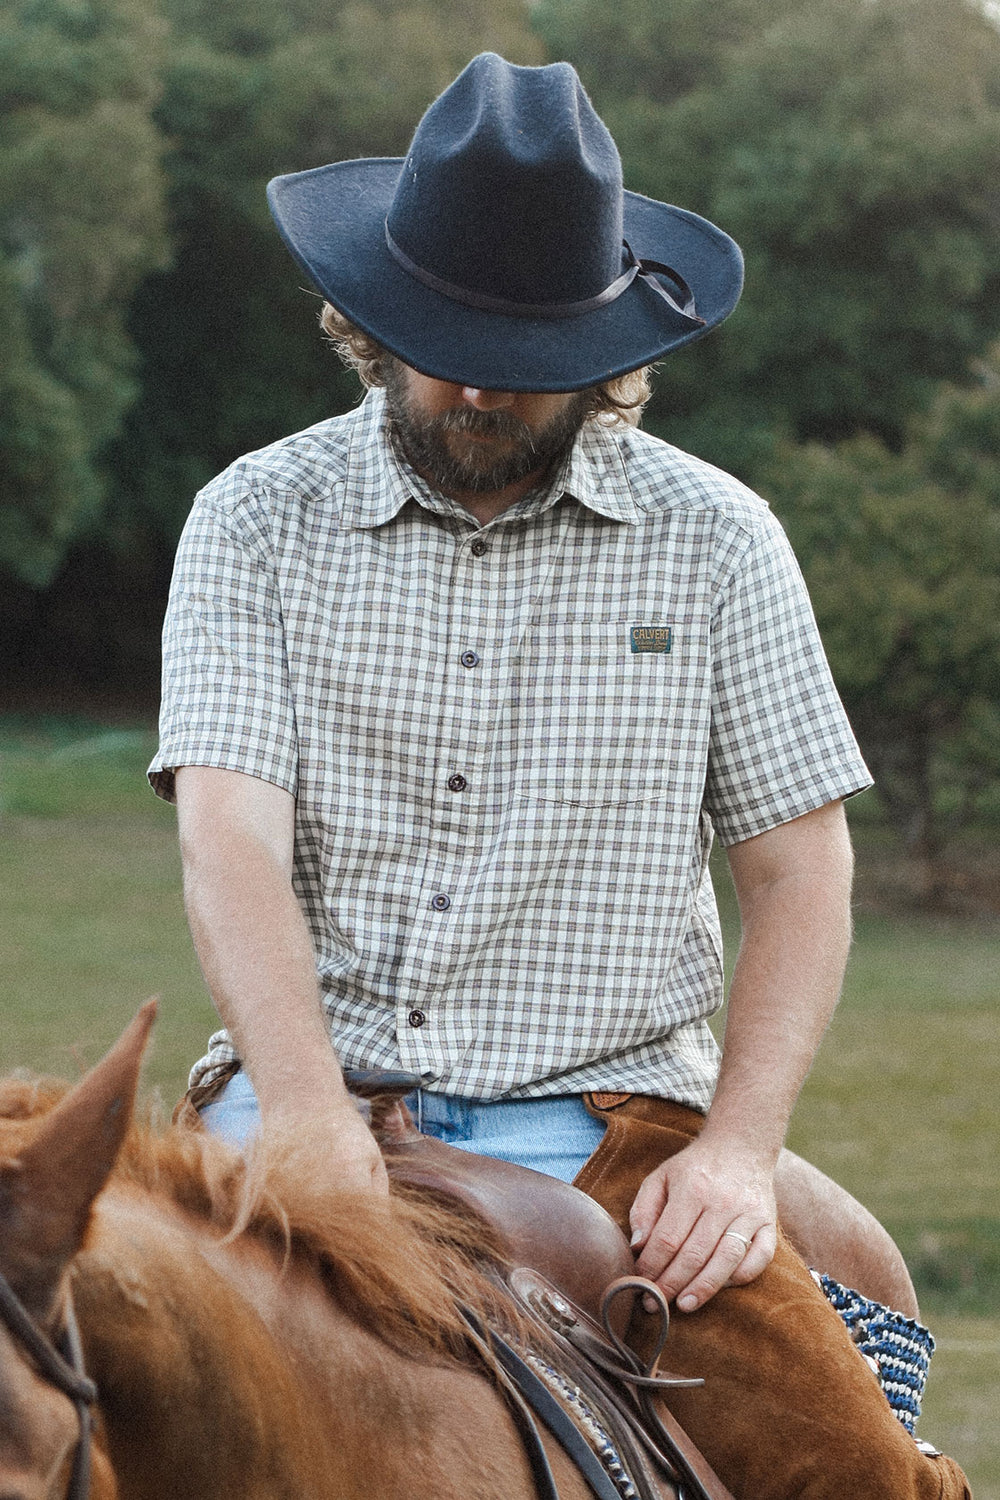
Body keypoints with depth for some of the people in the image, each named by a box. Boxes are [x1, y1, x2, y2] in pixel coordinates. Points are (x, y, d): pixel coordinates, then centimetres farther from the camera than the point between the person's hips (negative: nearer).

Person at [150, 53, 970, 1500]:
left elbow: (801, 875, 7)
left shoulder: (715, 541, 6)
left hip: (601, 1111, 0)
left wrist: (739, 1148, -9)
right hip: (309, 1076, 0)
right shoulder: (254, 523, 4)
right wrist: (304, 1109, -24)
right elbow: (230, 837, -8)